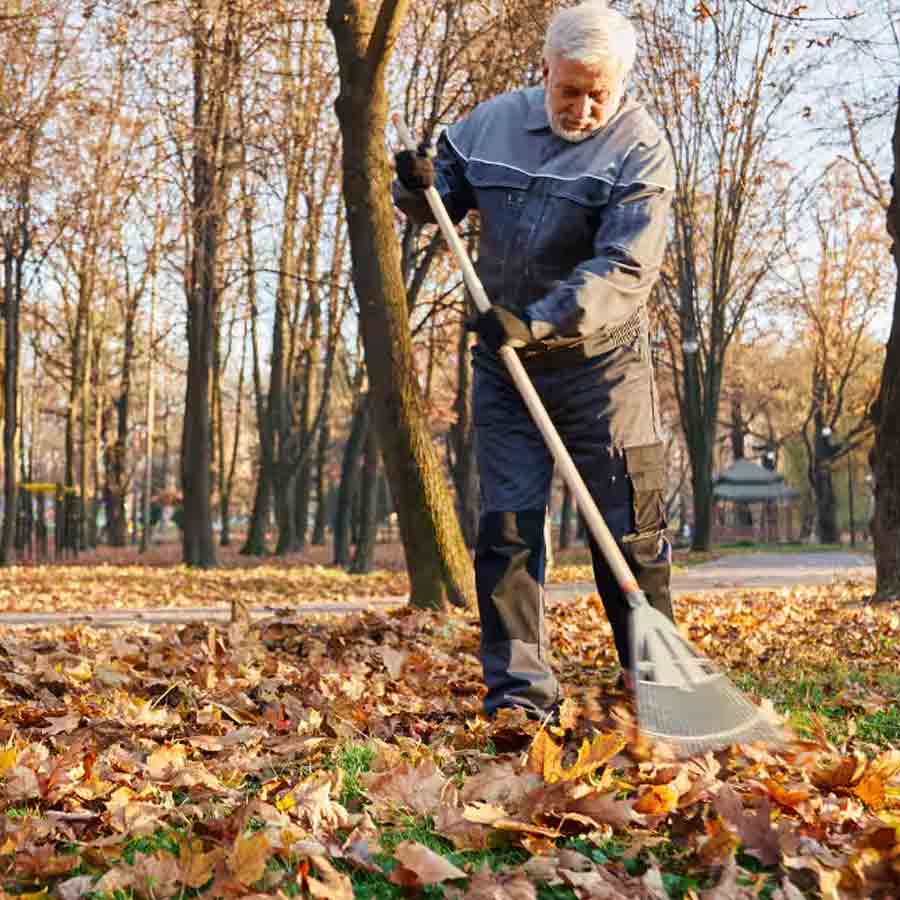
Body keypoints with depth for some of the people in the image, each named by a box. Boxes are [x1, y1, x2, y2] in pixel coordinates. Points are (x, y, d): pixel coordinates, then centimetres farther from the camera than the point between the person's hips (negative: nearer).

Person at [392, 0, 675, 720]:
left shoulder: (640, 148, -10)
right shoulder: (492, 122, 4)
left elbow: (625, 269, -21)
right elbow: (441, 200, 19)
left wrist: (537, 323, -31)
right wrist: (419, 187, -6)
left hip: (601, 365, -3)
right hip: (505, 364, 4)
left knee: (630, 526, 0)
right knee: (508, 524, 0)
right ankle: (519, 687, 5)